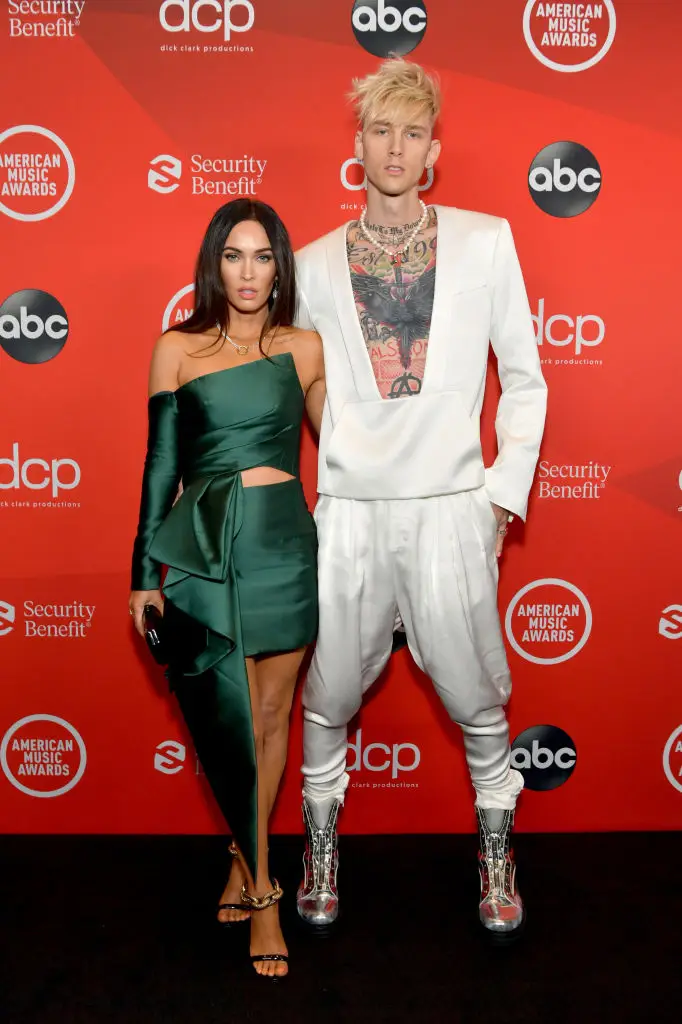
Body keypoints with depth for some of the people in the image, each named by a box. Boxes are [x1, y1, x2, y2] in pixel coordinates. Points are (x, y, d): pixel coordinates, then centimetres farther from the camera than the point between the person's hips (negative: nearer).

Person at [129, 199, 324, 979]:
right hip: (202, 546, -1)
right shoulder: (178, 349, 4)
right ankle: (261, 890, 18)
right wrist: (144, 573, 4)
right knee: (226, 720, 1)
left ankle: (245, 862, 32)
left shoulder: (305, 349, 6)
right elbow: (160, 465, 5)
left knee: (270, 716, 9)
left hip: (284, 543, 1)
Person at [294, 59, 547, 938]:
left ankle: (496, 856, 31)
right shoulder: (316, 265, 7)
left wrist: (508, 488, 0)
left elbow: (523, 379, 7)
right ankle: (322, 848, 33)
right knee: (328, 699, 10)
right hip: (349, 512, 1)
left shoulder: (485, 242, 4)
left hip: (451, 509, -1)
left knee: (476, 700, 7)